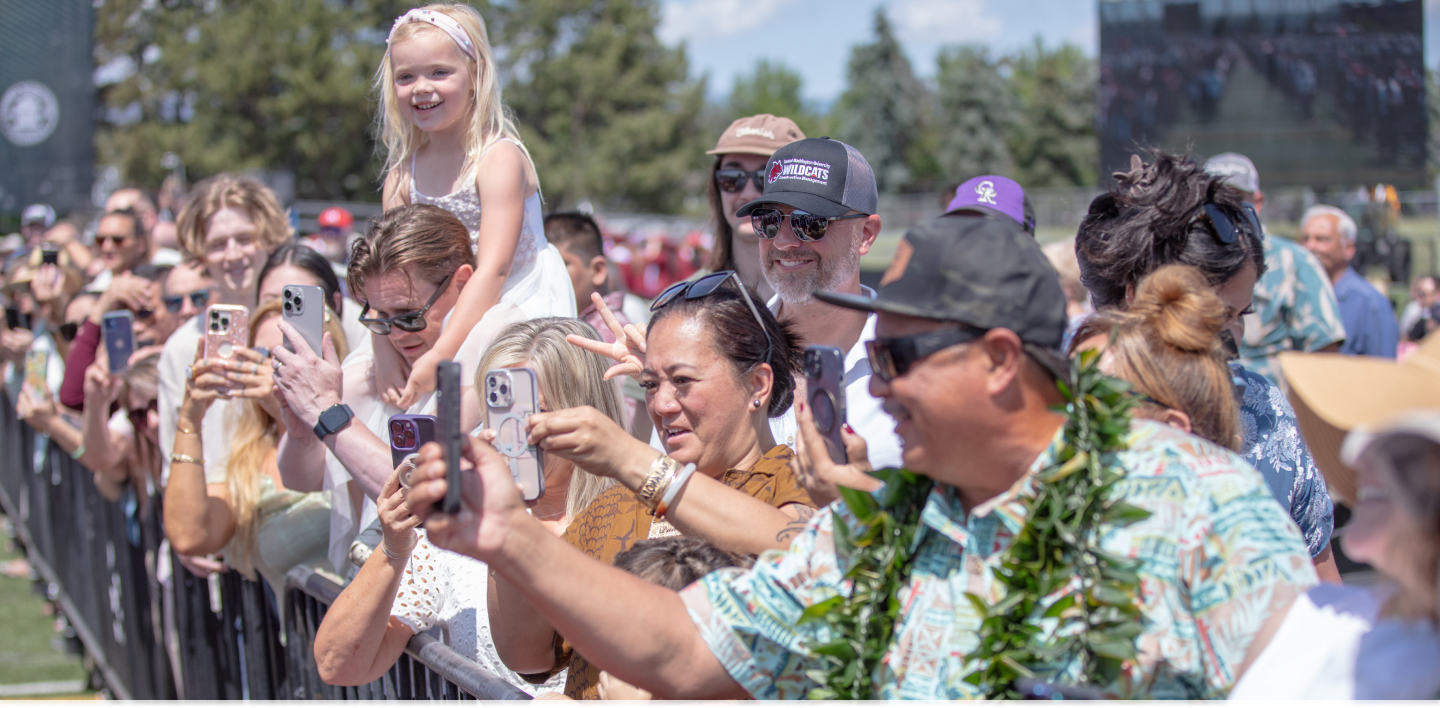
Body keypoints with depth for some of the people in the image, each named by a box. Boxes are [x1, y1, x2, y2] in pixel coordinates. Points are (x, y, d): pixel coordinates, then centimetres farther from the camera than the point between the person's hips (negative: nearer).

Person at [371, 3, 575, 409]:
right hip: (454, 318, 6)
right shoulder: (402, 175, 1)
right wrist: (385, 358, -21)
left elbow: (493, 269, -26)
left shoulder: (499, 157, -18)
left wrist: (439, 357, -33)